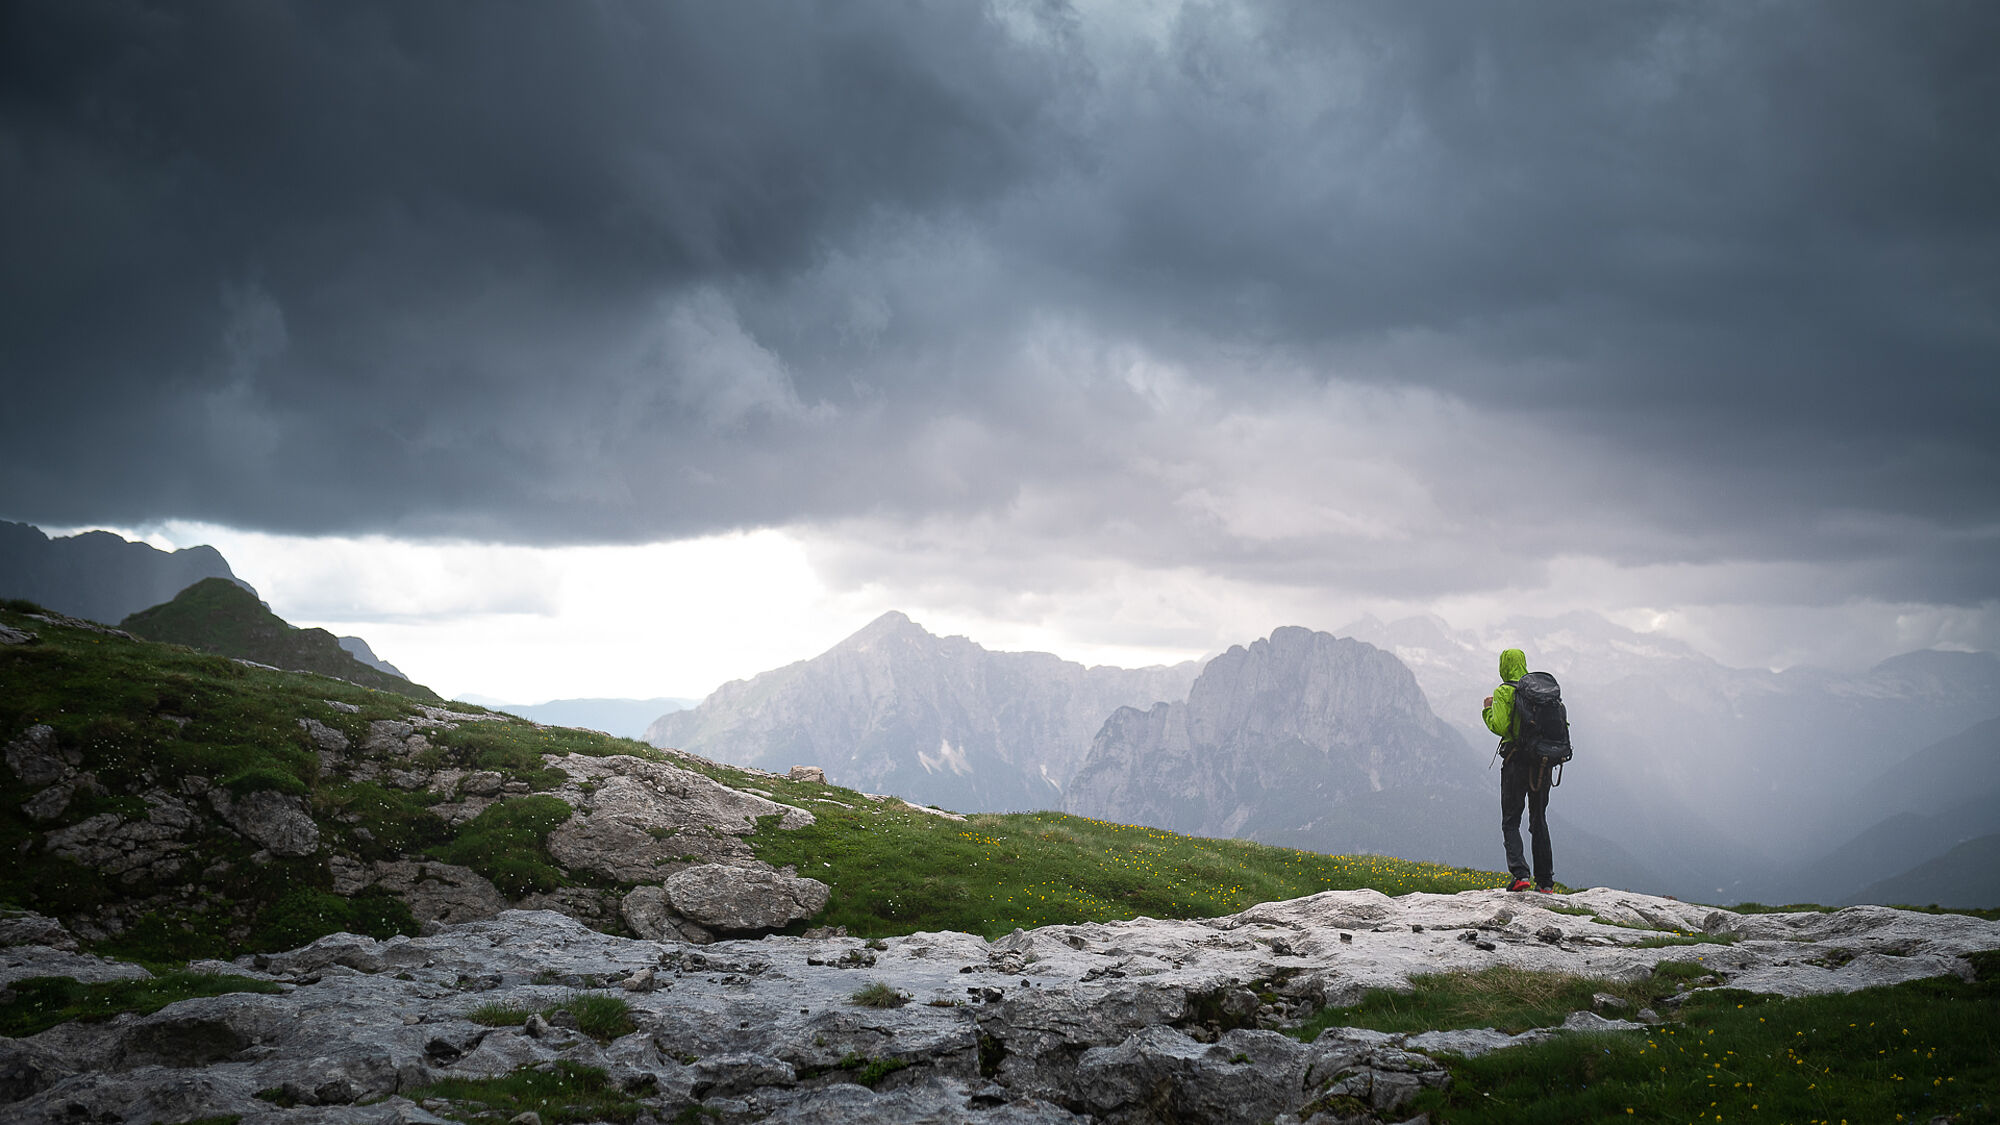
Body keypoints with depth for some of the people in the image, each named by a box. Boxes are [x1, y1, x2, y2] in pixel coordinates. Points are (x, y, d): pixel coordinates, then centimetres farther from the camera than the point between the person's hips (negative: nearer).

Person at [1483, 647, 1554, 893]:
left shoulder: (1503, 692, -6)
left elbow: (1499, 726, -15)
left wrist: (1488, 709, 3)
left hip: (1516, 762, -4)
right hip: (1542, 762, 5)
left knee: (1510, 822, 2)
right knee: (1539, 821, 14)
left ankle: (1520, 874, -16)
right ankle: (1545, 881, 13)